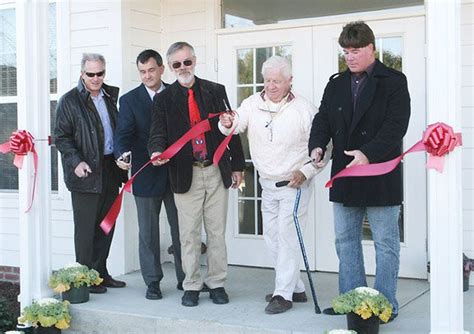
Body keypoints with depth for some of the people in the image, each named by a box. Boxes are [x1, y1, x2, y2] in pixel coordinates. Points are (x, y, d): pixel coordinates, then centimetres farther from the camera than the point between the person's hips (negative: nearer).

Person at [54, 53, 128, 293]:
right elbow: (61, 137, -6)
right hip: (86, 172, -6)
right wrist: (76, 162, -18)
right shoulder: (69, 101, -5)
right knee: (85, 228, 0)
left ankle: (101, 273, 23)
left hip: (110, 171, 6)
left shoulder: (111, 96, 11)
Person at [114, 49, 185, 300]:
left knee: (181, 227, 10)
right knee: (148, 230, 6)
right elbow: (124, 134, -9)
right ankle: (152, 281, 17)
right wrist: (123, 155, -31)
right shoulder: (129, 100, 0)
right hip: (146, 174, -2)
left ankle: (185, 278, 22)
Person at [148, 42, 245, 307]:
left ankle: (217, 283, 19)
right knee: (189, 233, 4)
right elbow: (158, 133, -2)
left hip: (217, 172, 1)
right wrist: (157, 151, -26)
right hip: (186, 174, -1)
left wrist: (237, 165, 8)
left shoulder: (216, 91, 7)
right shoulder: (164, 99, 4)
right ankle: (192, 286, 17)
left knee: (217, 231, 8)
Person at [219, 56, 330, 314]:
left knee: (287, 235, -8)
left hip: (295, 183, -5)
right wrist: (227, 124, -38)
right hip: (268, 183, 6)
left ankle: (284, 294, 2)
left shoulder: (304, 108, -11)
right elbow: (236, 124, -15)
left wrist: (306, 171, -18)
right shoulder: (253, 103, -1)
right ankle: (296, 287, 26)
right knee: (272, 235, 12)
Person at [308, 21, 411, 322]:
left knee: (386, 243, 3)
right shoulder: (336, 84, 11)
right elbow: (323, 120, 8)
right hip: (345, 177, 6)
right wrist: (317, 146, -13)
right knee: (346, 240, 12)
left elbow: (395, 125, -15)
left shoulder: (393, 81, -5)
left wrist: (368, 153, -28)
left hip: (380, 176, -6)